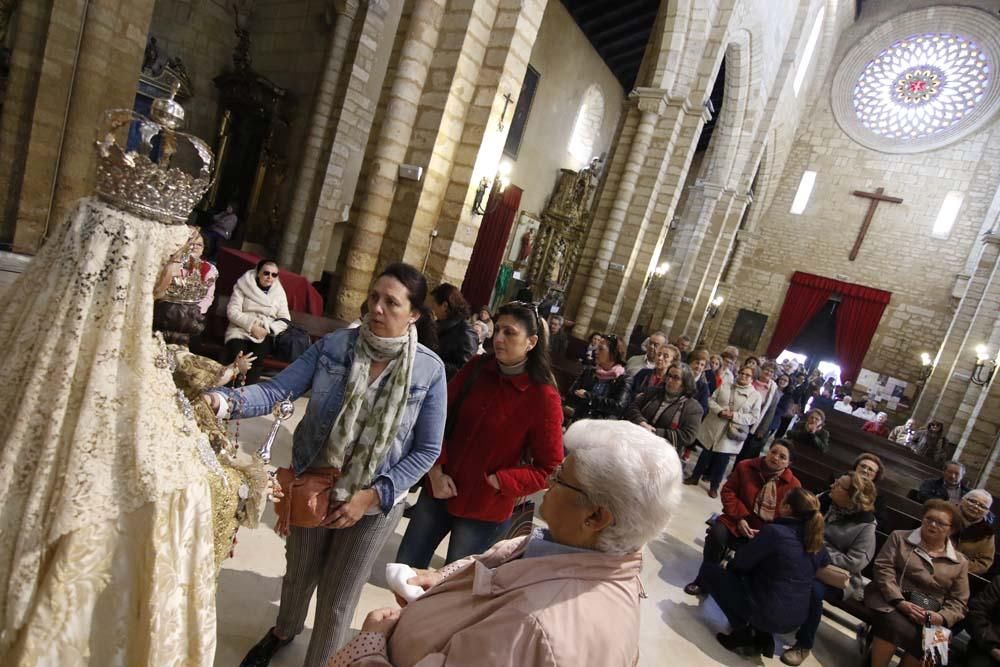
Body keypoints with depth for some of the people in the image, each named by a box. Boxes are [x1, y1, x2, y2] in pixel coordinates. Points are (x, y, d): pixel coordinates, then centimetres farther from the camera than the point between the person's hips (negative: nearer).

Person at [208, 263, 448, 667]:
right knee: (298, 575, 28)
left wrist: (372, 496, -18)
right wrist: (223, 401, -36)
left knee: (337, 602, 16)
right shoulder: (334, 345, -12)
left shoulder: (430, 370, -16)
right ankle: (284, 631, 62)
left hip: (374, 504, -2)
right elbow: (277, 390, -17)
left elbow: (427, 450, -12)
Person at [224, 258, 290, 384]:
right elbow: (232, 312, -5)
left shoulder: (280, 292, 11)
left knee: (257, 357, -31)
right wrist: (252, 326, -17)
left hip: (265, 334, 1)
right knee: (236, 357, -31)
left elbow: (285, 320, 6)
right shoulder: (243, 285, 3)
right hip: (241, 329, -1)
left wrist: (268, 330, -12)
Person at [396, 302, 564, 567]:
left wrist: (496, 481, -17)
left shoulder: (544, 397, -17)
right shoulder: (477, 368, -5)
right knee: (405, 568, 17)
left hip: (485, 508, -4)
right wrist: (436, 470, -8)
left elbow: (549, 469, -13)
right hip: (438, 491, 4)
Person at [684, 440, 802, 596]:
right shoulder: (745, 466, 0)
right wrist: (740, 518, -11)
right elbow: (728, 492, 2)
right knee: (717, 533, -29)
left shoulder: (794, 485, -3)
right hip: (738, 521, 1)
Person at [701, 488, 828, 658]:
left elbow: (739, 562, -10)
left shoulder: (774, 531, -19)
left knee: (710, 570, 9)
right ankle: (763, 636, 17)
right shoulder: (815, 541, 1)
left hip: (764, 612, -7)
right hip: (795, 620, 7)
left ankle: (743, 634, 4)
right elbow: (824, 563, 24)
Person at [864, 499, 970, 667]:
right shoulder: (899, 537, 9)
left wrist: (941, 617, -9)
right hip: (891, 599, -2)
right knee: (897, 627, -35)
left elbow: (958, 601, 12)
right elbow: (883, 569, -2)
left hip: (930, 615, 2)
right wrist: (899, 602, -16)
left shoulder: (959, 562, 16)